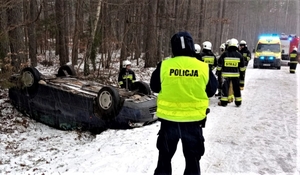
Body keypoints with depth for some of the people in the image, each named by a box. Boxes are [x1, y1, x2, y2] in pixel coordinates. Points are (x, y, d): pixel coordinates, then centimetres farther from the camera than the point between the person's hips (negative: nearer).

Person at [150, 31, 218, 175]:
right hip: (193, 120, 0)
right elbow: (211, 91, 5)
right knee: (192, 159, 17)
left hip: (168, 119, 0)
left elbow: (155, 87, 4)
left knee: (165, 157, 20)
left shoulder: (164, 66, -11)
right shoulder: (203, 68, -10)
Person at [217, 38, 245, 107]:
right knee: (236, 88, 11)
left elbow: (219, 64, -2)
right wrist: (242, 74, 19)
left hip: (226, 74, -2)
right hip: (236, 75, 2)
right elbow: (242, 67, 9)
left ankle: (224, 102, 5)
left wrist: (219, 71, 10)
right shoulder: (239, 55, 1)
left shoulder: (224, 54, -5)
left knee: (225, 88, 4)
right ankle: (238, 102, 17)